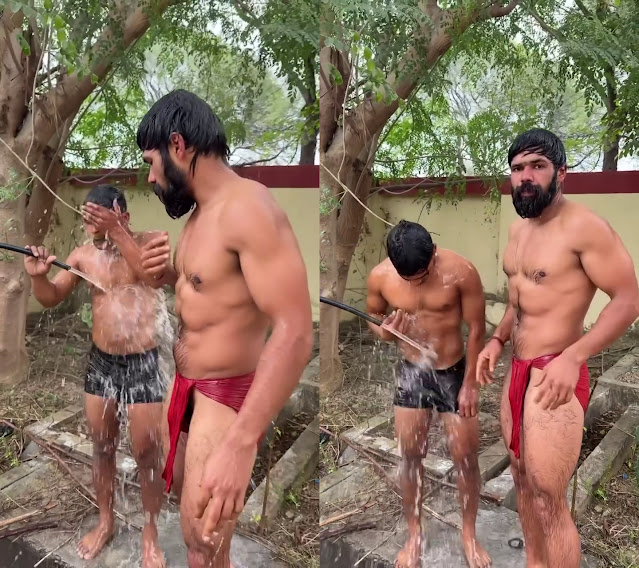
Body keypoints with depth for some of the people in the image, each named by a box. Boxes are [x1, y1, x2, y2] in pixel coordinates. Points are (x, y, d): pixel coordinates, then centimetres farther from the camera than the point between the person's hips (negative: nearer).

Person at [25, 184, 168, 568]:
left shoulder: (151, 241, -9)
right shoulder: (84, 254, 1)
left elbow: (153, 275, -28)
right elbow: (51, 299, 4)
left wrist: (117, 233, -32)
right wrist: (38, 276, -17)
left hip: (142, 363, -4)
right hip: (100, 363, 4)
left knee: (146, 453, 4)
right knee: (102, 447, 16)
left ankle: (151, 534, 22)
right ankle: (105, 523, 36)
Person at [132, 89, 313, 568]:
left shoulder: (247, 207, -25)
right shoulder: (202, 211, 6)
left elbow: (295, 333, -33)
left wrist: (238, 444, -40)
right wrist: (170, 275, -2)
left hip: (225, 396, -10)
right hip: (188, 385, 10)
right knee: (182, 489, 29)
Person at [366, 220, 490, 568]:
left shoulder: (461, 272, -22)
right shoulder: (380, 276, -16)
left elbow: (476, 328, -12)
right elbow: (371, 316, 3)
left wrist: (469, 383, -9)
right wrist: (383, 332, -21)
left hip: (454, 372, -1)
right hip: (411, 373, 2)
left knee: (465, 457, 6)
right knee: (410, 456, 8)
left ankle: (469, 534, 29)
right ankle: (414, 535, 29)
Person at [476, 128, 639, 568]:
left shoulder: (583, 226, -16)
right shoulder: (518, 230, 11)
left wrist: (573, 357, -28)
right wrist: (497, 340, 7)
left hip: (554, 375, -8)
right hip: (517, 373, 9)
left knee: (548, 501, -3)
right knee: (524, 481, 19)